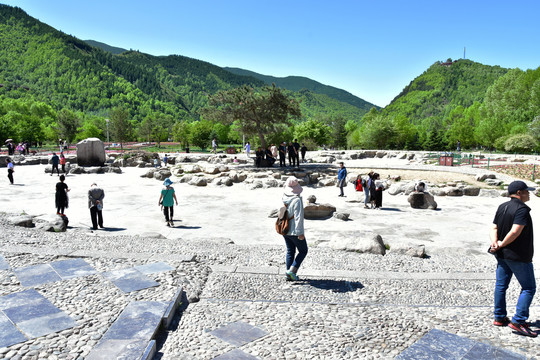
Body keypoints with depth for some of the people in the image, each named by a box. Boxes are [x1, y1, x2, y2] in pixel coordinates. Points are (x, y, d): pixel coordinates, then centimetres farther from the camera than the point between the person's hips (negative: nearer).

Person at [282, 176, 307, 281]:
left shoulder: (283, 198, -3)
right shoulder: (297, 200, -23)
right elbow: (298, 217, -23)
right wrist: (300, 232, -19)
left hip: (284, 230, 7)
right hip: (294, 231, -6)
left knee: (290, 251, 18)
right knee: (303, 251, 12)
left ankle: (290, 275, 22)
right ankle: (292, 271, 1)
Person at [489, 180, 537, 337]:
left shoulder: (502, 207, 8)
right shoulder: (522, 209, -17)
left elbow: (494, 228, 2)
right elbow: (515, 232, -25)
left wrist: (495, 243, -13)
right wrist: (501, 245, -14)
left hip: (502, 255, 8)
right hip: (518, 256, -8)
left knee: (501, 285, 13)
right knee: (529, 288, 4)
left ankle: (499, 317, 23)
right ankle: (518, 321, 1)